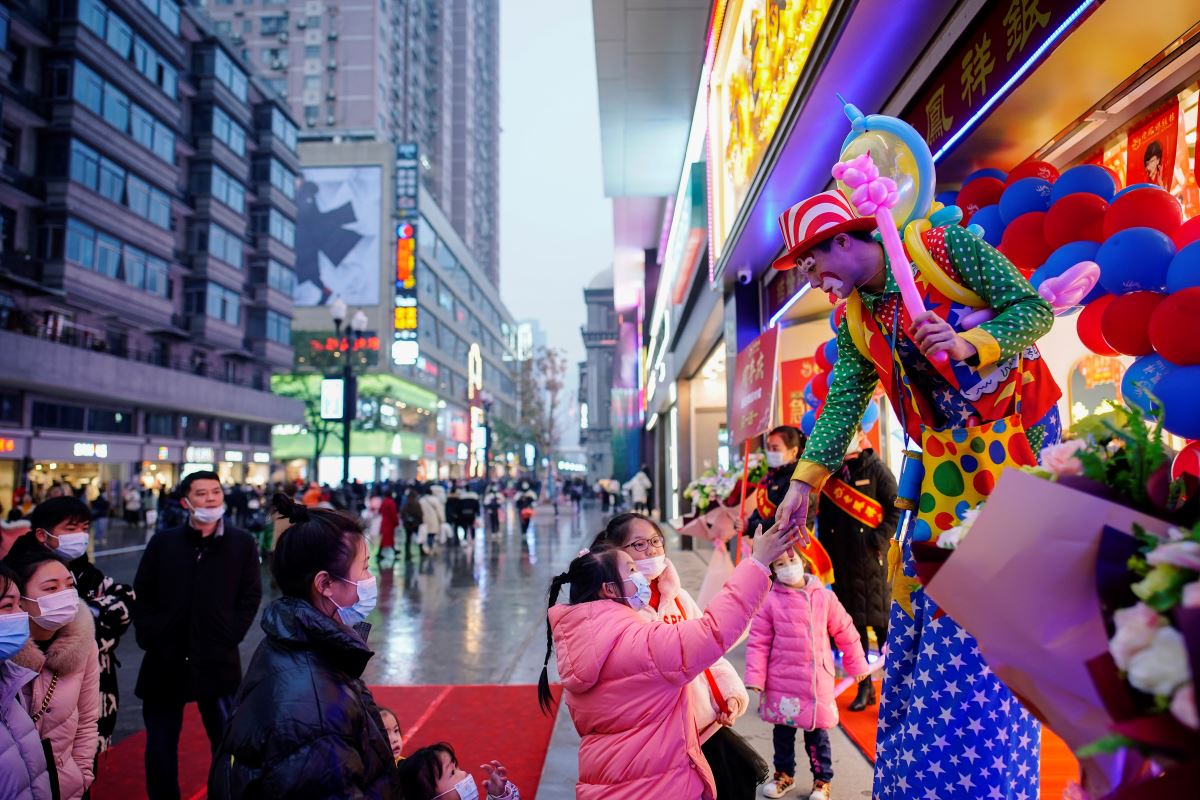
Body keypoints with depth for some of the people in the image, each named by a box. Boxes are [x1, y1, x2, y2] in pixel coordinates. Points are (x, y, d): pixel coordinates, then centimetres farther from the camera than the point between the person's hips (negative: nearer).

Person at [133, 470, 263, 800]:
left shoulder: (242, 543, 0)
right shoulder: (163, 542, 3)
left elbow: (251, 596, 2)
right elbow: (142, 595, 7)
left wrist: (231, 635, -7)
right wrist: (149, 636, -3)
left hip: (219, 661, -1)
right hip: (165, 660, 2)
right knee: (160, 746, 12)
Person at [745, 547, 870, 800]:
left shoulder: (824, 597, -2)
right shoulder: (770, 601, -7)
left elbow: (844, 632, 9)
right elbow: (758, 642, -5)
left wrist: (856, 664, 14)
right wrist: (755, 677, -11)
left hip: (817, 681, 0)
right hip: (782, 682, 0)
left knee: (817, 733, 10)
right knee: (782, 731, 14)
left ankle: (823, 780, 29)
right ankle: (784, 774, 35)